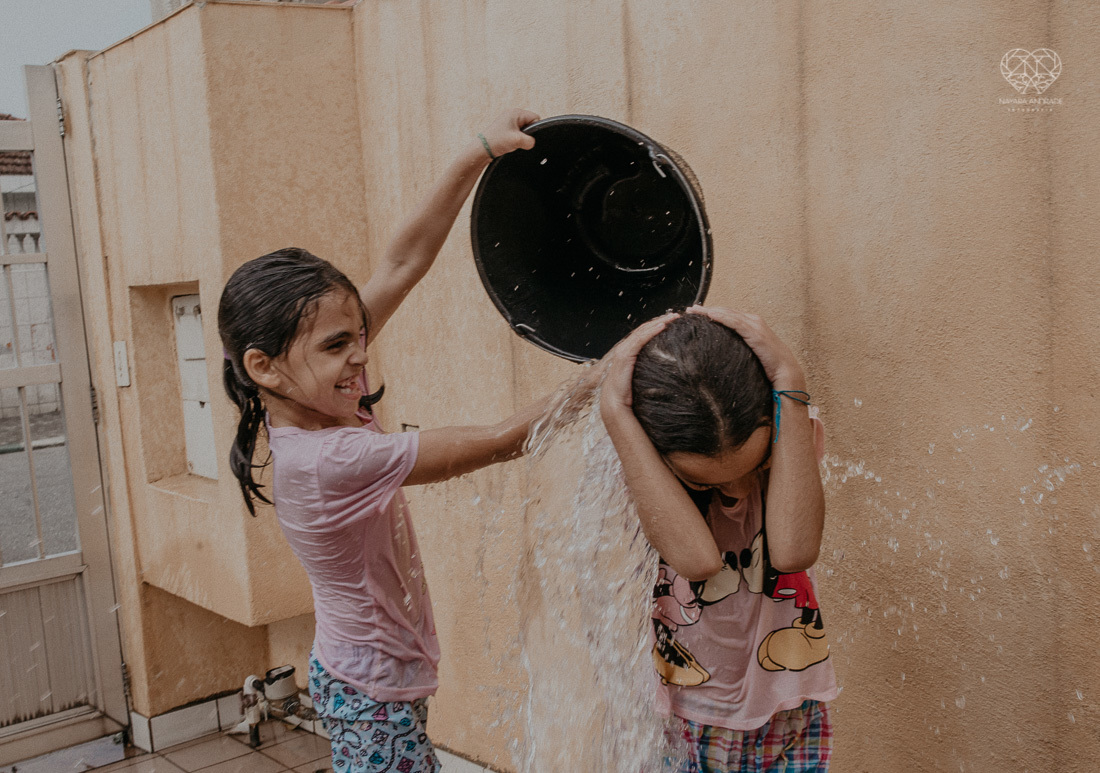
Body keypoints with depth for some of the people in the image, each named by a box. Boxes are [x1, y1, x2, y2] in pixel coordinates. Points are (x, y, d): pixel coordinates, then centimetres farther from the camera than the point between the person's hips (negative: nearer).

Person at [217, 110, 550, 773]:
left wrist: (479, 154, -10)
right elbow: (499, 443, -28)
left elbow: (401, 266, -9)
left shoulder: (309, 406, -7)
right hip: (375, 695, -9)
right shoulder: (327, 459, -31)